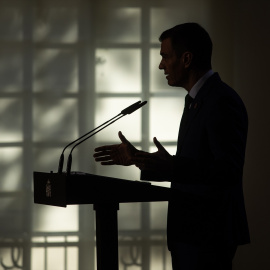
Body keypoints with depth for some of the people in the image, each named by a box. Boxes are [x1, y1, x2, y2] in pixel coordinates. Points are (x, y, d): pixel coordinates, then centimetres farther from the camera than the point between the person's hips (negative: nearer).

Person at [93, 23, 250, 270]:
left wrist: (170, 166, -31)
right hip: (191, 231, 10)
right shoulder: (197, 100, 16)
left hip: (208, 236, -10)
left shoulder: (223, 102, -16)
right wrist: (137, 158, 13)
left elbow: (228, 171, -23)